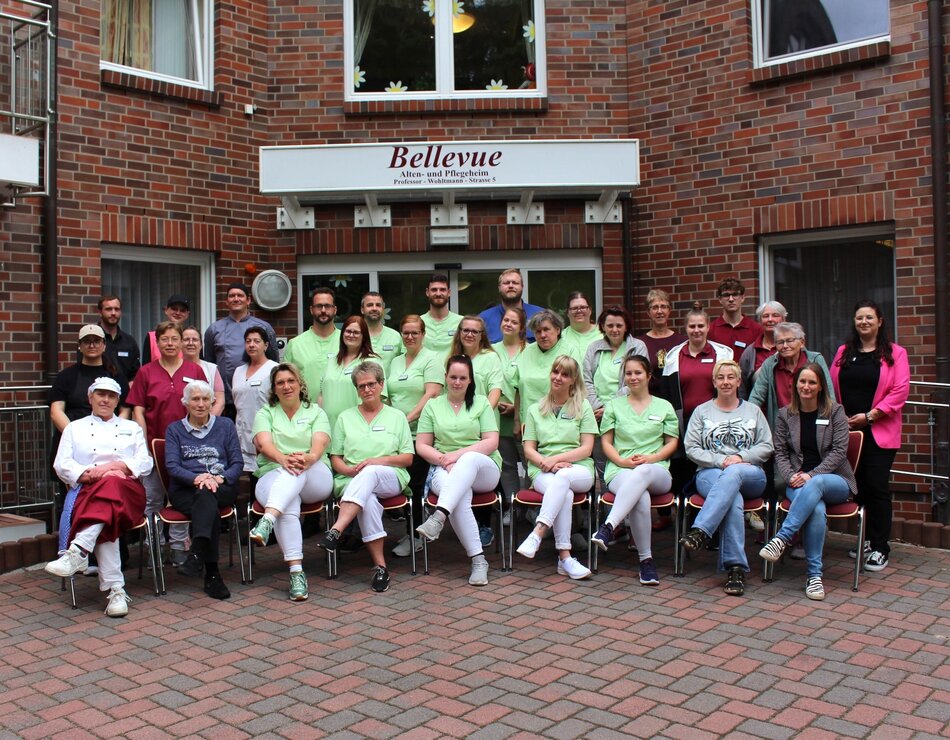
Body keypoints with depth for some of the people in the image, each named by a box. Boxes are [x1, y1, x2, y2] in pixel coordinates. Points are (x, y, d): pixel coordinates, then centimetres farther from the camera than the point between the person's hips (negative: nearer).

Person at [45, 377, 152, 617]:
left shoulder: (131, 428, 26)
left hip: (127, 491, 0)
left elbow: (145, 463, 12)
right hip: (86, 491, 0)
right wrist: (88, 474, -10)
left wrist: (114, 466, -6)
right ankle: (115, 589, -44)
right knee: (105, 519, -37)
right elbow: (61, 464, 11)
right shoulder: (75, 428, 25)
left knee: (111, 484, -40)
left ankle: (78, 552, -52)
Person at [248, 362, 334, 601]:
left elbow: (319, 445, -3)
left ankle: (266, 522, -55)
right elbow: (265, 444, -4)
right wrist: (283, 459, -28)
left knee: (296, 471, -37)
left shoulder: (316, 412, 16)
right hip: (272, 476, 0)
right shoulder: (265, 413, 17)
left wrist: (307, 458, -29)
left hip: (315, 477, 0)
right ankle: (296, 572, -39)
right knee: (289, 508, -34)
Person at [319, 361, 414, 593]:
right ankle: (380, 567, -35)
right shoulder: (345, 418, 21)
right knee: (368, 501, -37)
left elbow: (408, 458, 10)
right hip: (352, 480, 1)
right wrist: (348, 470, -7)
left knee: (369, 473, -39)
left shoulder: (397, 416, 17)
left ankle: (336, 531, -51)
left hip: (390, 479, -1)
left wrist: (380, 461, -8)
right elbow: (335, 458, 16)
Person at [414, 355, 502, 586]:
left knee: (470, 459, -38)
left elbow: (491, 442, 3)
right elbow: (421, 446, 10)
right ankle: (478, 560, -34)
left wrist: (459, 454, -11)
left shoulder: (481, 403, 14)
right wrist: (443, 459, -10)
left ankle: (439, 516, -52)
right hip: (445, 470, 0)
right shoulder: (433, 406, 16)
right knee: (460, 496, -36)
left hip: (483, 469, 0)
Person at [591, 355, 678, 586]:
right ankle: (646, 560, -31)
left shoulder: (664, 406, 19)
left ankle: (608, 527, -52)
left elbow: (672, 443, 12)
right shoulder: (614, 405, 19)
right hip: (620, 470, 0)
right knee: (640, 497, -38)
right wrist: (623, 460, -7)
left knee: (642, 473, -41)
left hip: (657, 472, 0)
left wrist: (650, 458, -7)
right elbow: (606, 442, 12)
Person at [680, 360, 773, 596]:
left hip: (750, 475, 1)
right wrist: (720, 460, -10)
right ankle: (736, 568, -41)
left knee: (733, 474, -39)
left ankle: (700, 531, -49)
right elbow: (691, 448, 5)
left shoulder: (753, 411, 20)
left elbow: (766, 447, 10)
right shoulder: (702, 411, 16)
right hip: (710, 473, -1)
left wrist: (741, 457, -8)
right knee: (732, 498, -36)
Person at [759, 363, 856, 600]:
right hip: (798, 481, 1)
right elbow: (780, 452, 8)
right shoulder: (785, 414, 10)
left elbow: (839, 451, -4)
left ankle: (782, 538, -40)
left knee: (815, 485, -39)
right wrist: (791, 476, -12)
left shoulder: (835, 412, 5)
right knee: (816, 510, -34)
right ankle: (814, 575, -30)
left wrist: (812, 475, -16)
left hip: (834, 480, -1)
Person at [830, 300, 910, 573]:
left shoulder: (895, 353, 1)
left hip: (879, 432, -3)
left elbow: (900, 391, -7)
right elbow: (831, 388, 12)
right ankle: (866, 540, 21)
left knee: (877, 486, -3)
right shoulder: (844, 353, 12)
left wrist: (869, 415, -12)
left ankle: (880, 548, 5)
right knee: (858, 486, 8)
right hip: (847, 430, 3)